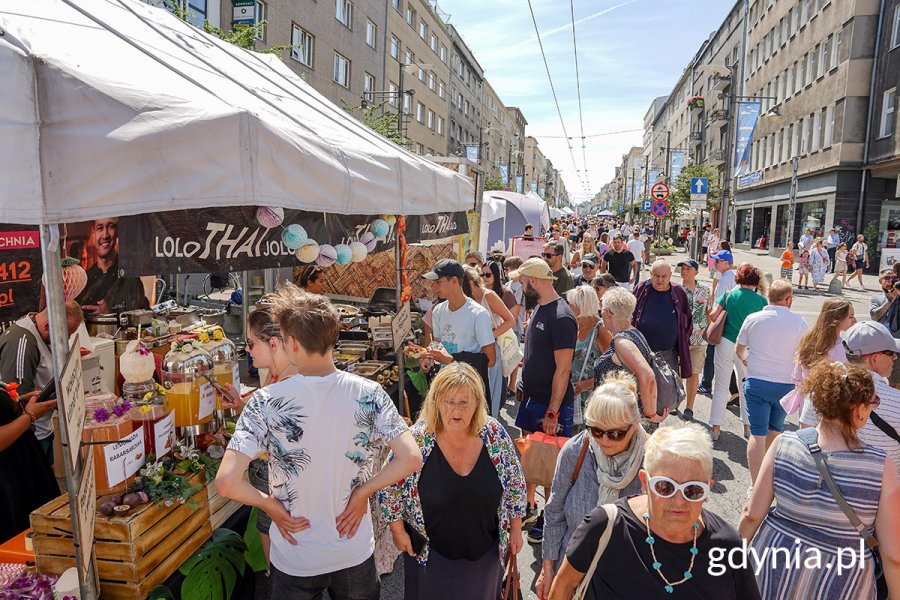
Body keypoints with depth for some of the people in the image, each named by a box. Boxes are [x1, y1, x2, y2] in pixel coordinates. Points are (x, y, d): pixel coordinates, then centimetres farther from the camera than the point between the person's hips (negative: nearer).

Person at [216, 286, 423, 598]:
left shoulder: (266, 402, -21)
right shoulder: (368, 393, -15)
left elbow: (226, 483, -24)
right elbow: (411, 459, -17)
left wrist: (268, 503, -7)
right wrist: (362, 491, -6)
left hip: (294, 561, -1)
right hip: (356, 554, 2)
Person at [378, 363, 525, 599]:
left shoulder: (494, 433, -17)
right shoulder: (416, 440, -23)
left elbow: (515, 483, -3)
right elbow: (389, 487, -9)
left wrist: (516, 529, 3)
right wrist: (398, 530, -4)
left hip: (486, 550, 2)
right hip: (432, 553, -2)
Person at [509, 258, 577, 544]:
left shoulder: (561, 318, -21)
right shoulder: (539, 308, 8)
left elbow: (563, 370, -22)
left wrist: (552, 412, -21)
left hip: (553, 402, -9)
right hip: (532, 397, 9)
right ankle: (528, 507, 34)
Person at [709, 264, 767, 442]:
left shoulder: (729, 294, -3)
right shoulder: (761, 300, -3)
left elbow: (713, 316, -4)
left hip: (726, 343, 0)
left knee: (721, 387, 7)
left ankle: (716, 427, 9)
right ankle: (748, 426, 26)